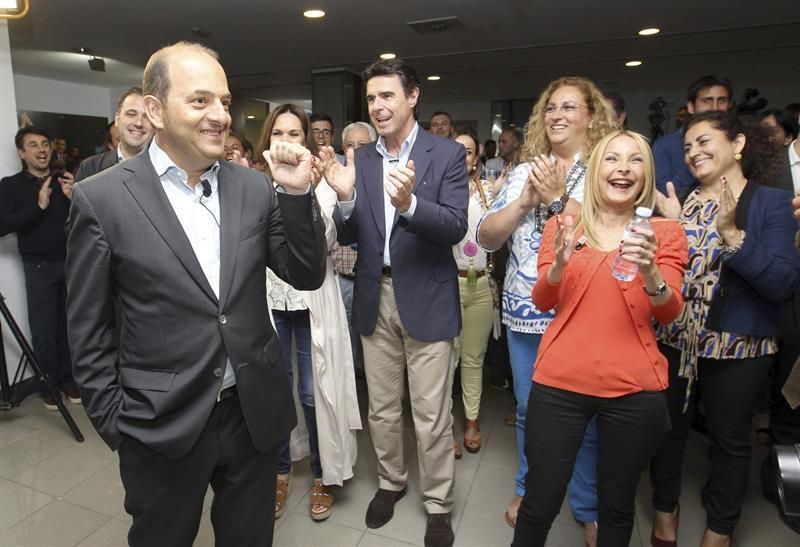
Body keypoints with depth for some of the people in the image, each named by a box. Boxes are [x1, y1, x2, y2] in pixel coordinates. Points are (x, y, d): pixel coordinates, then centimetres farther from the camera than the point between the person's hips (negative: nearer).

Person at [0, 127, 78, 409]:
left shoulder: (66, 180, 7)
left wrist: (73, 198, -12)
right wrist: (38, 206, -17)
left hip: (72, 262, 2)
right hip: (39, 268, -1)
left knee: (69, 326, 5)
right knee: (43, 331, 0)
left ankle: (68, 379, 20)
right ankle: (49, 384, 16)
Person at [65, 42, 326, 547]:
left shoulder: (254, 187, -1)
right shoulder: (102, 198, -9)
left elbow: (307, 276, -2)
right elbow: (88, 328, -3)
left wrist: (297, 193, -14)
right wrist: (113, 419, -3)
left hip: (255, 414, 3)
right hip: (162, 427, -2)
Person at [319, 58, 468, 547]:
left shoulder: (448, 154, -5)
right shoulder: (359, 159, 5)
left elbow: (456, 228, -15)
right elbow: (349, 237, 2)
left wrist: (409, 203, -32)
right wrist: (345, 196, -18)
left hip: (427, 299, -3)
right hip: (375, 298, 4)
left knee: (432, 415, 7)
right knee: (382, 407, 18)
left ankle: (438, 503, 30)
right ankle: (391, 481, 42)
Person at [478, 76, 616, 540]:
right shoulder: (525, 171, 7)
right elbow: (487, 237, -1)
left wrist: (557, 197, -19)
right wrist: (525, 200, -13)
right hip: (525, 311, 4)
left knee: (586, 416, 9)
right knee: (529, 410, 18)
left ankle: (589, 508, 33)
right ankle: (529, 489, 41)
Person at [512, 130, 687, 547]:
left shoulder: (666, 233, 4)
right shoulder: (562, 226, 5)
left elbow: (669, 313, -6)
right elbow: (542, 302, -1)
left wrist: (650, 273, -26)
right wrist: (559, 265, -21)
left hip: (634, 390, 1)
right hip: (560, 382, 0)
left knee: (617, 506, 14)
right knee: (540, 501, 4)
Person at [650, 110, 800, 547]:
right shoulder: (678, 203, 5)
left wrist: (732, 235, -28)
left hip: (738, 346, -3)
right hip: (673, 340, 3)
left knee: (730, 438, 13)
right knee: (667, 427, 14)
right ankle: (665, 510, 38)